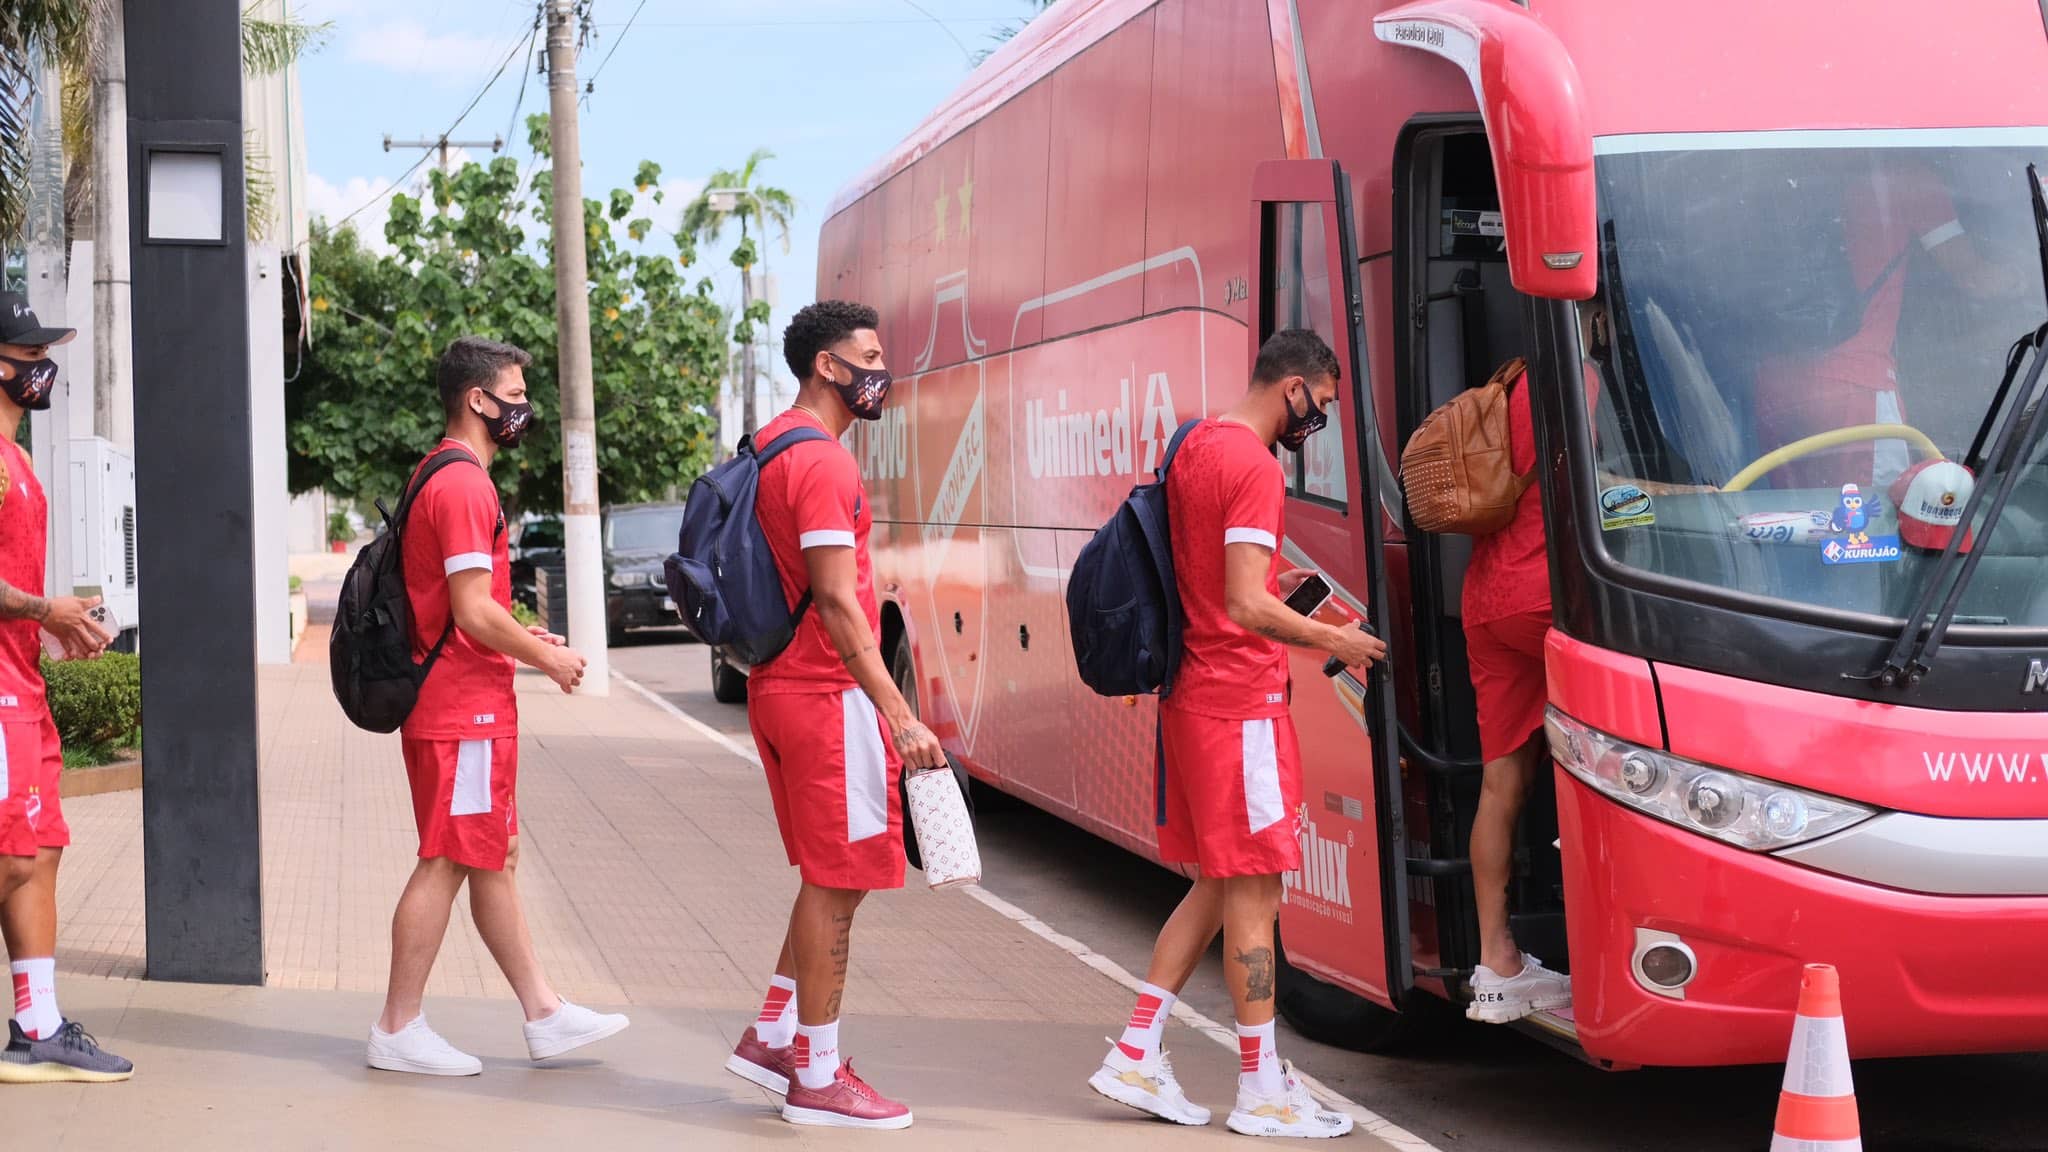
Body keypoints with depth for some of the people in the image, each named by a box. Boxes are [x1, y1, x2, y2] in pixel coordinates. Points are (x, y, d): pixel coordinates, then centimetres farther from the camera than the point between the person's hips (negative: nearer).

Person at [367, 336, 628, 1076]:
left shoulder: (446, 480, 17)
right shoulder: (464, 486, -17)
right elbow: (473, 611, -22)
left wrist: (524, 638, 13)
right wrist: (547, 658, -9)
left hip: (467, 706, 11)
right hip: (464, 712, -11)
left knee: (495, 859, 13)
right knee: (447, 863, -4)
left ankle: (544, 1015, 19)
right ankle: (398, 1032, 3)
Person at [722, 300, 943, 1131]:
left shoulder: (768, 448, 15)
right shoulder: (822, 463, -17)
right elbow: (837, 602, -23)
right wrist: (899, 715, -26)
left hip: (781, 687, 10)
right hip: (829, 696, -10)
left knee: (830, 878, 19)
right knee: (836, 884, -2)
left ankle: (773, 1035, 24)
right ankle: (818, 1078, 5)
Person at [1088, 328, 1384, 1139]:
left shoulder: (1195, 447, 12)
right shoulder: (1254, 466, -16)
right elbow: (1246, 607, -22)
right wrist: (1333, 641, -10)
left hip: (1192, 697, 9)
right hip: (1240, 702, -9)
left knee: (1215, 885, 16)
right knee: (1253, 891, -2)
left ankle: (1135, 1056, 16)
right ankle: (1262, 1092, 4)